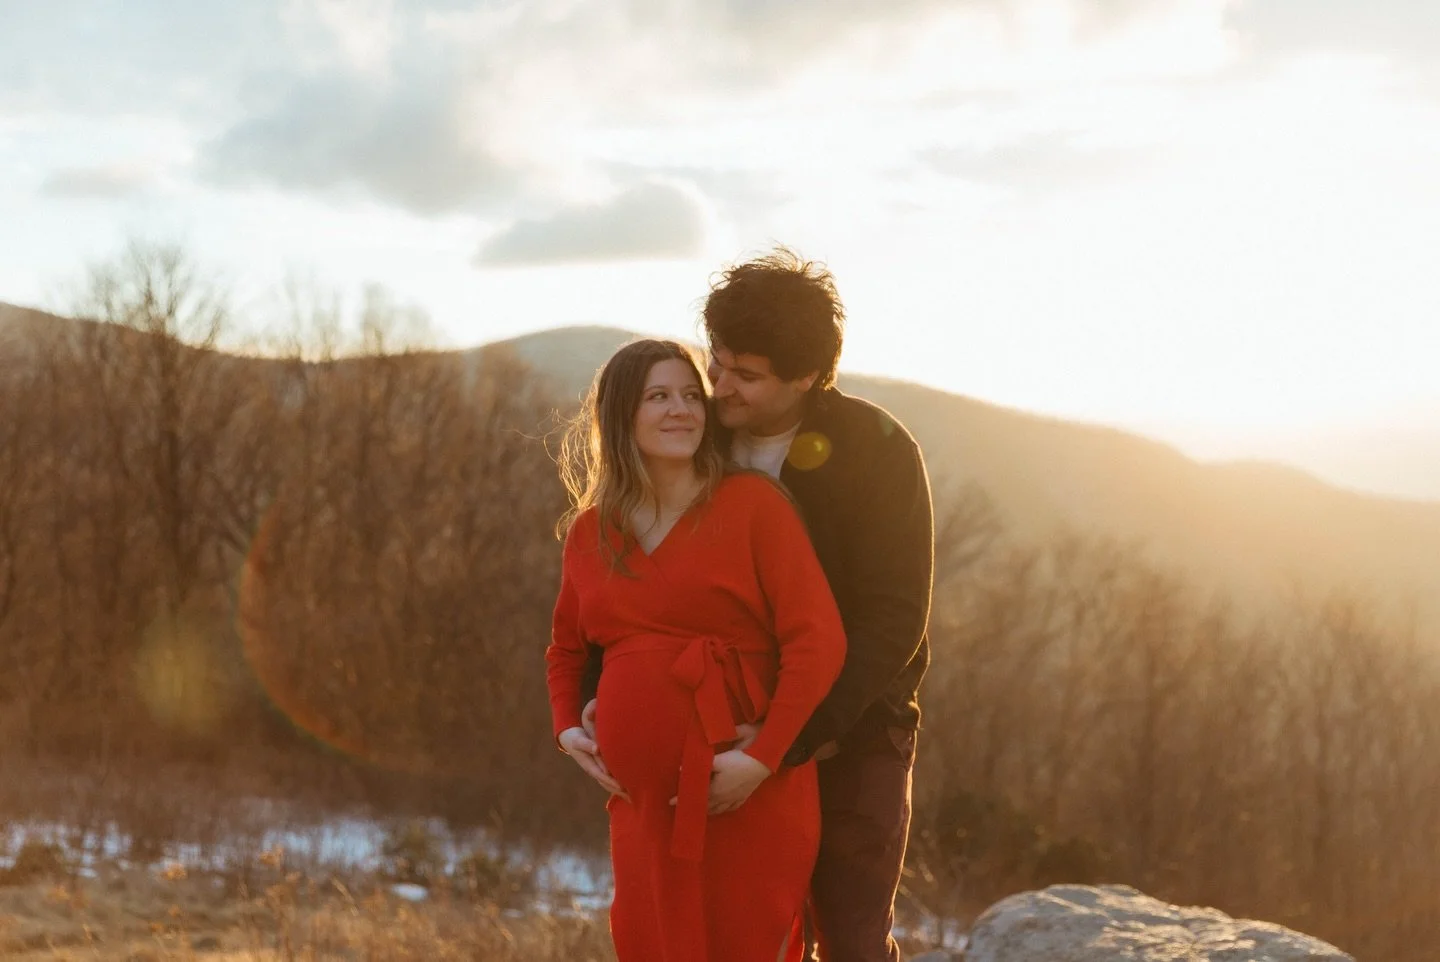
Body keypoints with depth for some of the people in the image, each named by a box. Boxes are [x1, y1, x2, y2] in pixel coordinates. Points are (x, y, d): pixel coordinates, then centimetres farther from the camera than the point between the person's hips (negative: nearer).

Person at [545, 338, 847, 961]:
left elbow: (817, 640, -10)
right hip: (642, 801, 5)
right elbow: (566, 648, 27)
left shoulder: (752, 503, -4)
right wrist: (567, 729, 8)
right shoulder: (590, 530, 11)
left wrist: (762, 758, -17)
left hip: (744, 798, -5)